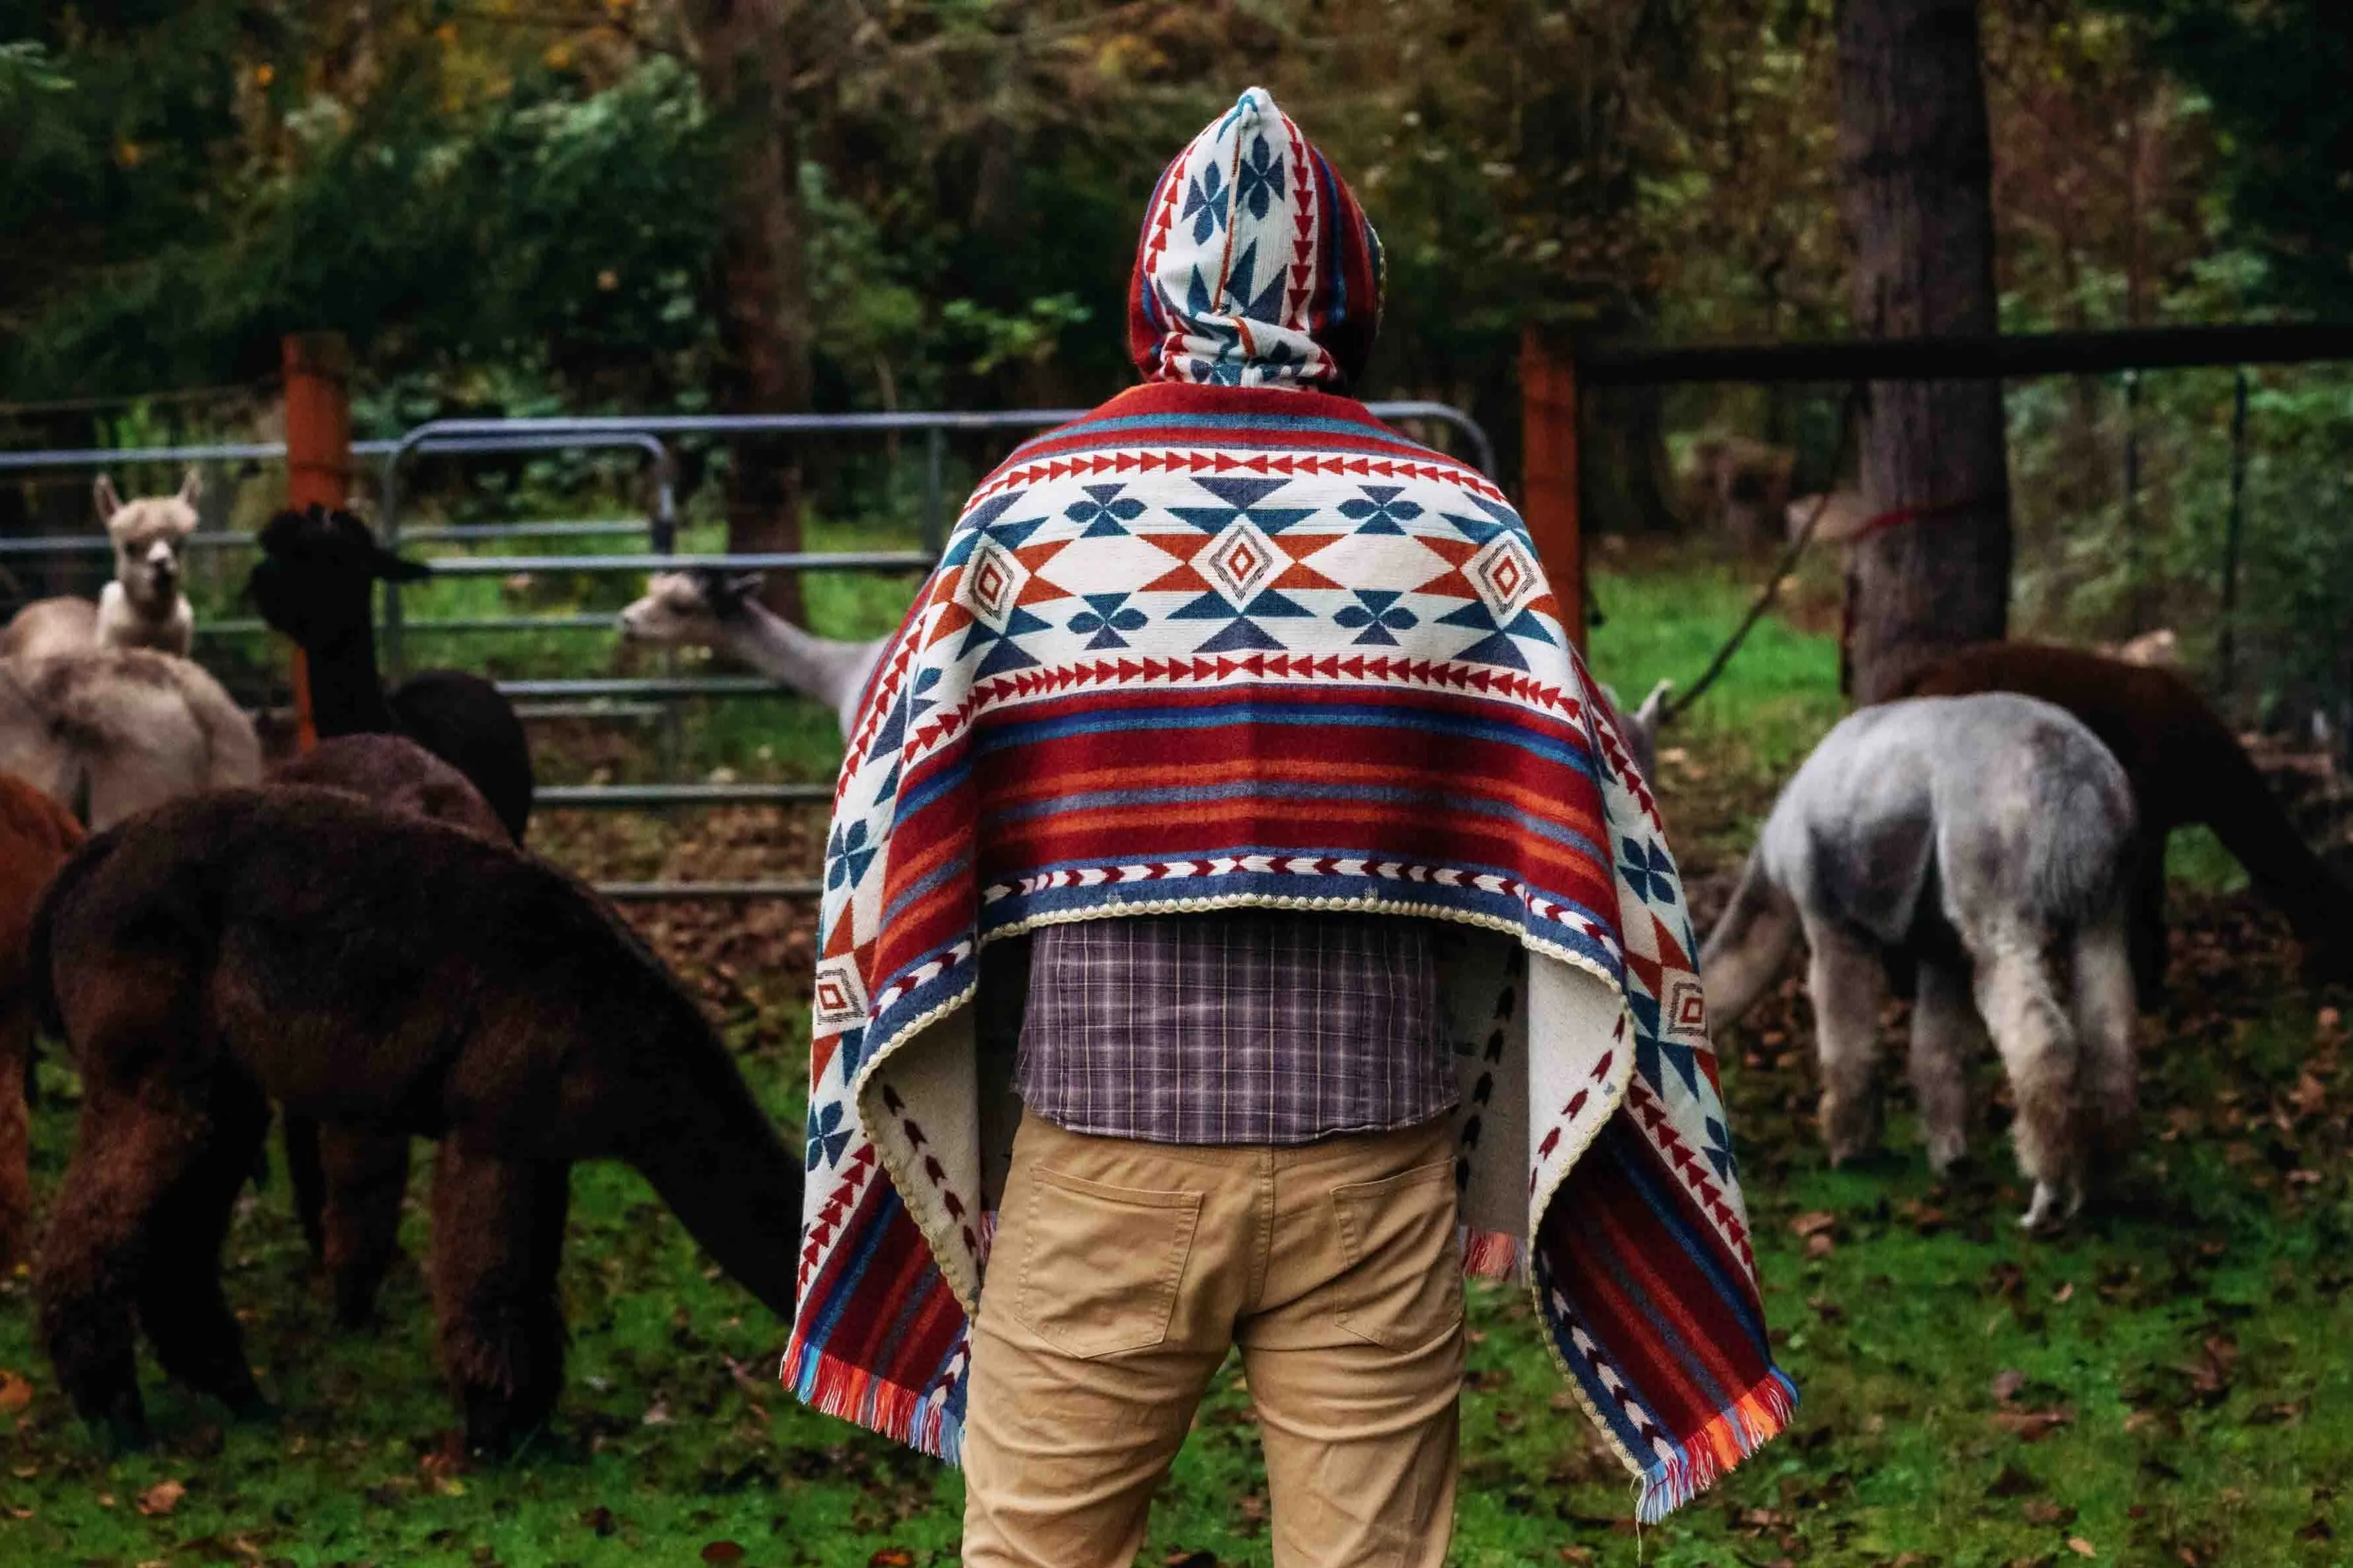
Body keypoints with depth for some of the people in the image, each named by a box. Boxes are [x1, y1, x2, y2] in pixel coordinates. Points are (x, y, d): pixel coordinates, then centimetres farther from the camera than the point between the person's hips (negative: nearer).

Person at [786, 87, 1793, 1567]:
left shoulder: (1027, 510, -1)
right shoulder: (1459, 520, 0)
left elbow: (895, 857, 2)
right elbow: (1591, 870, 0)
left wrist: (945, 1166, 13)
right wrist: (1512, 1167, 8)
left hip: (1099, 1148, 0)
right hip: (1377, 1161, 1)